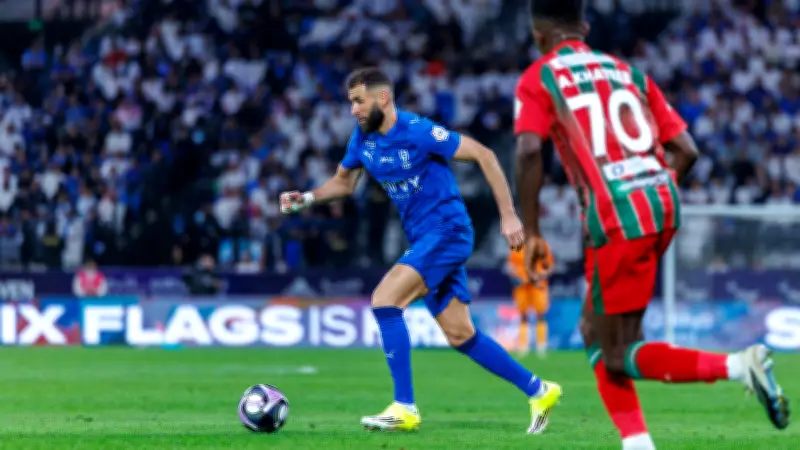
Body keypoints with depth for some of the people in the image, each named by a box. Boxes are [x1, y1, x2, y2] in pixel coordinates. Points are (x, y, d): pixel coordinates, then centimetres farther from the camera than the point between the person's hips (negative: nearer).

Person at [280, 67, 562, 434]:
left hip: (446, 231, -8)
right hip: (422, 239, 8)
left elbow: (484, 156, -15)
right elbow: (343, 182, 21)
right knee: (460, 336, 8)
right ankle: (539, 392, 21)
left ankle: (405, 409, -16)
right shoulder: (363, 138, 5)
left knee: (384, 300, -20)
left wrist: (508, 216, -18)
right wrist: (306, 198, 2)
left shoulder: (418, 132, -18)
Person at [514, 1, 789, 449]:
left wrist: (531, 232, -5)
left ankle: (740, 366, -19)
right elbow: (687, 150, 15)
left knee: (620, 356, 1)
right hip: (663, 201, 7)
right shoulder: (627, 72, 21)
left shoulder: (537, 81, 6)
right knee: (595, 330, 20)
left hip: (616, 214, -6)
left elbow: (530, 151, -12)